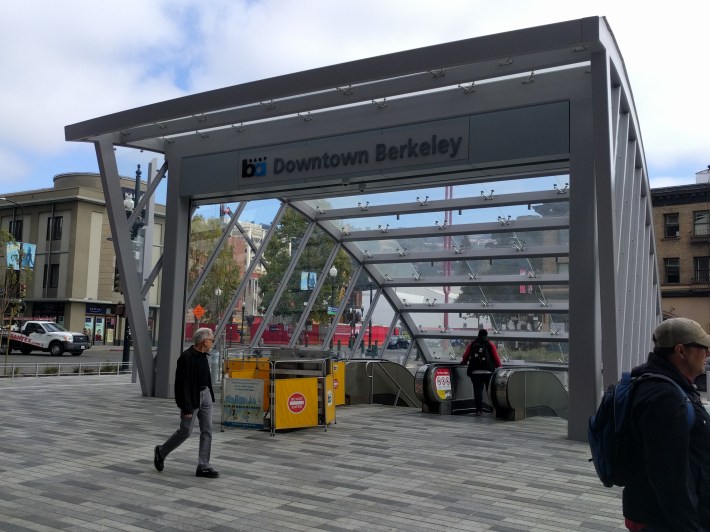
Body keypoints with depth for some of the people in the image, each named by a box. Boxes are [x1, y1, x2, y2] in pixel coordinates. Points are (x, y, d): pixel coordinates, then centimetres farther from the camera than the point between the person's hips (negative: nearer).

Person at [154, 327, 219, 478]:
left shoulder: (203, 355, 7)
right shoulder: (186, 357, -20)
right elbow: (182, 384, -21)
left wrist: (210, 396, 17)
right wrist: (186, 408, -21)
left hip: (205, 394, 8)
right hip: (191, 397, -8)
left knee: (207, 431, 3)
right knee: (185, 431, 2)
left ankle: (203, 466, 8)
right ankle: (161, 452, 26)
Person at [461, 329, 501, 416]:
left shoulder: (472, 344, 10)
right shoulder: (490, 344, 5)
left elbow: (465, 357, 12)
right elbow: (496, 357, 2)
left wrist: (463, 362, 32)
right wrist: (499, 366, 16)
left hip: (475, 372, 1)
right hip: (488, 371, -1)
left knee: (477, 391, 1)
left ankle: (479, 410, -3)